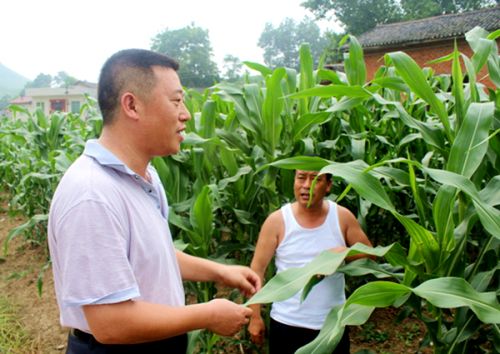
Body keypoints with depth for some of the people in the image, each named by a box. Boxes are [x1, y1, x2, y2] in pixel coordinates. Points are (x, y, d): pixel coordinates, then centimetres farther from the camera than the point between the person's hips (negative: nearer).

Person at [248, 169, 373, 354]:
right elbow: (257, 268, -6)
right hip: (287, 324, -1)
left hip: (333, 323, 2)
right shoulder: (277, 221, -10)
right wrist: (255, 317, -5)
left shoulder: (342, 217, -5)